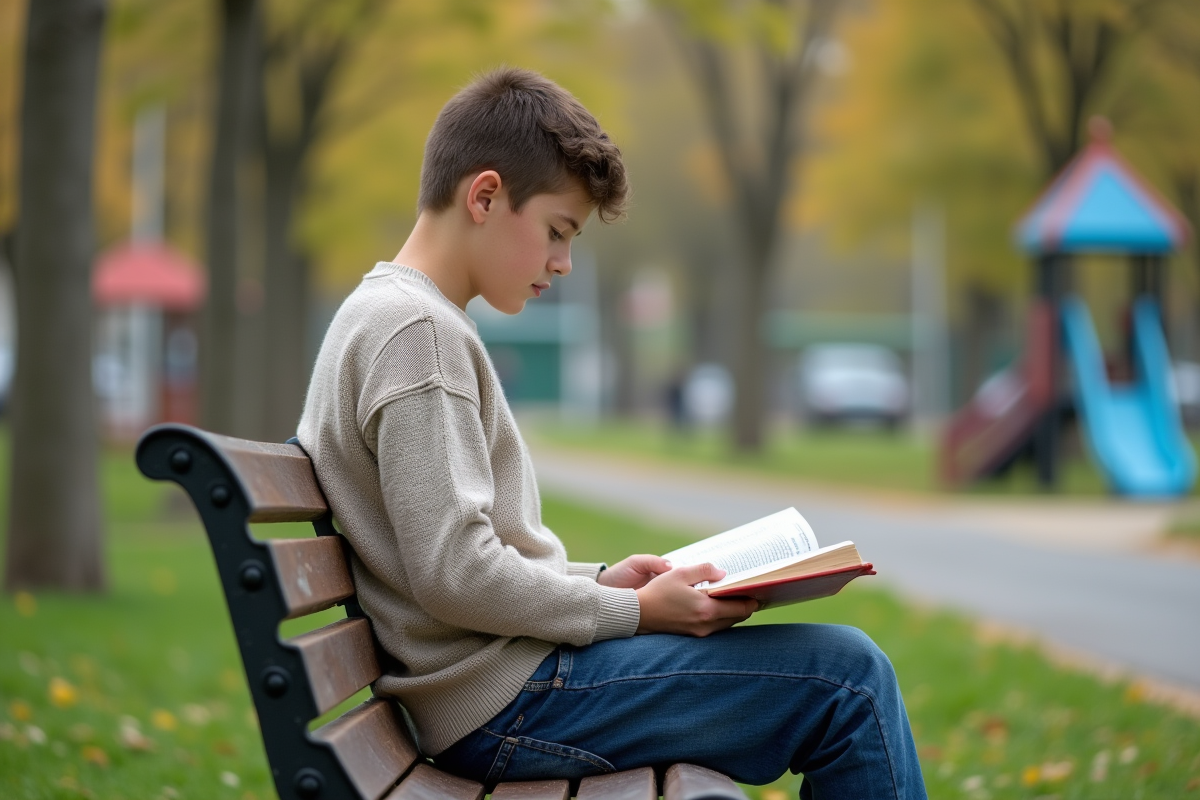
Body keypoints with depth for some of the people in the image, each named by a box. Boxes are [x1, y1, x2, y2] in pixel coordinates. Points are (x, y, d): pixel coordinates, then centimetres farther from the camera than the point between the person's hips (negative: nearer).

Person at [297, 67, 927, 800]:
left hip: (491, 702, 11)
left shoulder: (385, 316, 16)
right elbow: (455, 573, -23)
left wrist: (599, 581, 10)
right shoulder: (419, 332, -16)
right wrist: (635, 610, -13)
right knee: (848, 677, -12)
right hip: (505, 704, -11)